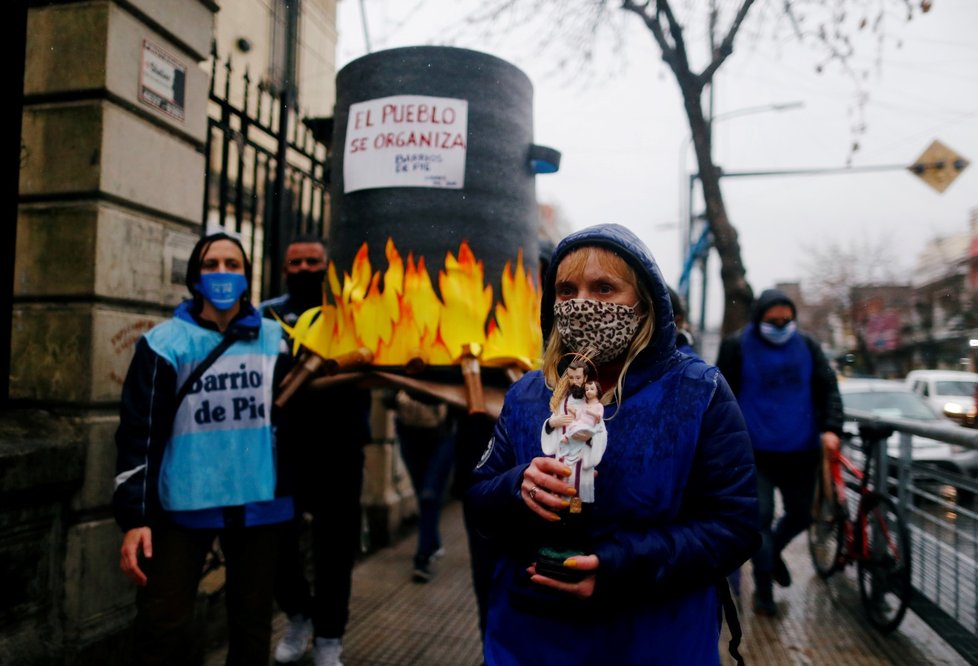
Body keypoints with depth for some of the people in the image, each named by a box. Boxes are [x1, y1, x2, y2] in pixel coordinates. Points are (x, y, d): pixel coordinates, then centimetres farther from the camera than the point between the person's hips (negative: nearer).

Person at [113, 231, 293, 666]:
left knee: (252, 625, 14)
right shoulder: (165, 344, -2)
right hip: (183, 507, -2)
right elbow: (139, 433, -3)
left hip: (258, 503, 2)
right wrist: (134, 516, -8)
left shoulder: (274, 340, 6)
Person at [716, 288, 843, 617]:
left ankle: (773, 551, 45)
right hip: (756, 452, -3)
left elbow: (828, 388, 5)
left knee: (800, 515, 13)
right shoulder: (737, 346, -5)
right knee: (761, 516, -5)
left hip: (801, 450, 4)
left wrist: (830, 428, -10)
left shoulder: (806, 345, 5)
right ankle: (763, 590, 12)